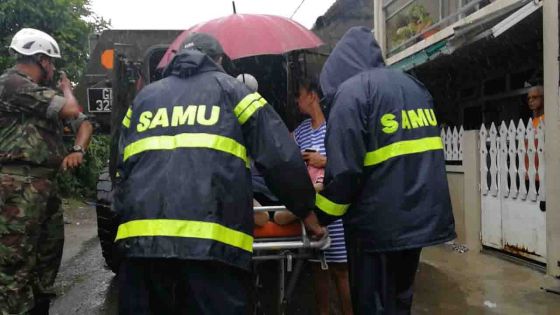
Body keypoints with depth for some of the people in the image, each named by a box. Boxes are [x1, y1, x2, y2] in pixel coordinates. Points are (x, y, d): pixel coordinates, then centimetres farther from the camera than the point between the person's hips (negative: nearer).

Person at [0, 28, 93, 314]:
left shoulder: (42, 95, 20)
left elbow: (83, 122, 20)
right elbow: (71, 110, -15)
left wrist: (78, 150, -1)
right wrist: (66, 88, 7)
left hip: (43, 185, 10)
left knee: (48, 256, 17)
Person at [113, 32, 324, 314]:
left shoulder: (143, 98, 26)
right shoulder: (230, 89, 13)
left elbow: (122, 169, 26)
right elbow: (281, 159, 6)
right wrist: (306, 212, 18)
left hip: (140, 237, 4)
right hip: (212, 241, -4)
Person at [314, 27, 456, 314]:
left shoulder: (351, 91, -10)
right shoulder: (414, 86, 14)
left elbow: (345, 171, -17)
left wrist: (318, 217, -3)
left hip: (378, 224, -8)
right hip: (422, 216, 8)